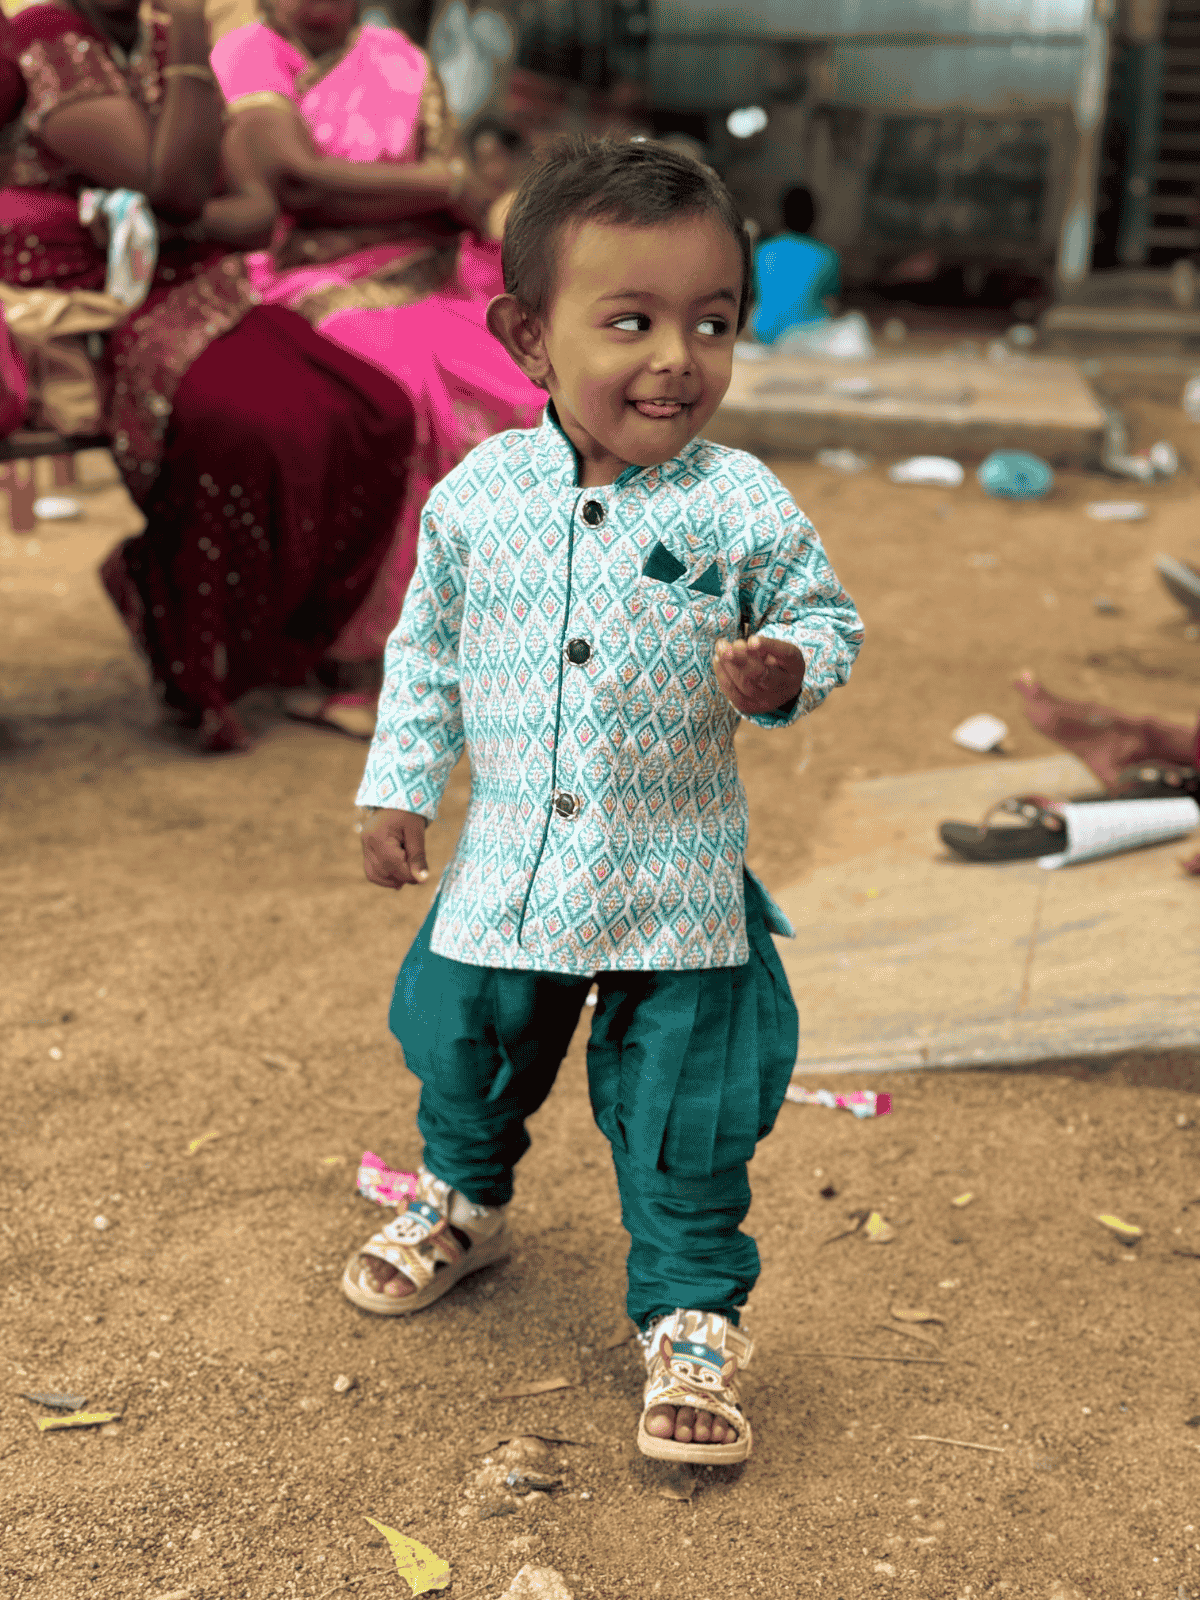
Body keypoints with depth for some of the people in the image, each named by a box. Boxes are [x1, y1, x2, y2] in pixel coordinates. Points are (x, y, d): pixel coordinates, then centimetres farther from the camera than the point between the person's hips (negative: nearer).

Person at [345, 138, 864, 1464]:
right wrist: (401, 787, 7)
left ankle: (691, 1316, 27)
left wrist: (785, 670, -23)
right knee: (463, 1053, 21)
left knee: (685, 1118, 5)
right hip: (509, 869, 3)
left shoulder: (742, 506, -12)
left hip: (679, 886, -2)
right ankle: (462, 1201, 52)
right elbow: (427, 648, 7)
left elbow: (825, 616, -1)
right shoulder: (477, 493, -5)